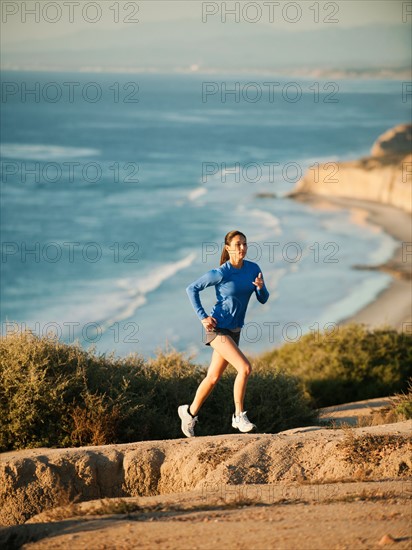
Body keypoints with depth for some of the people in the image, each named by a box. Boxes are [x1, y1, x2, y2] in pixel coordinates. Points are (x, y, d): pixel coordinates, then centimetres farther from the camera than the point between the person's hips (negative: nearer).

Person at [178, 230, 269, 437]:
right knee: (245, 368, -20)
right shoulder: (221, 273, -16)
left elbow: (263, 299, 6)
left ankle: (190, 412, 34)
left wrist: (260, 287, -17)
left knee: (213, 377, 15)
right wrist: (202, 317, -11)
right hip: (217, 328, -7)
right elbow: (192, 289, -7)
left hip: (234, 331, 7)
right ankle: (239, 416, -8)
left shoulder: (253, 269, 1)